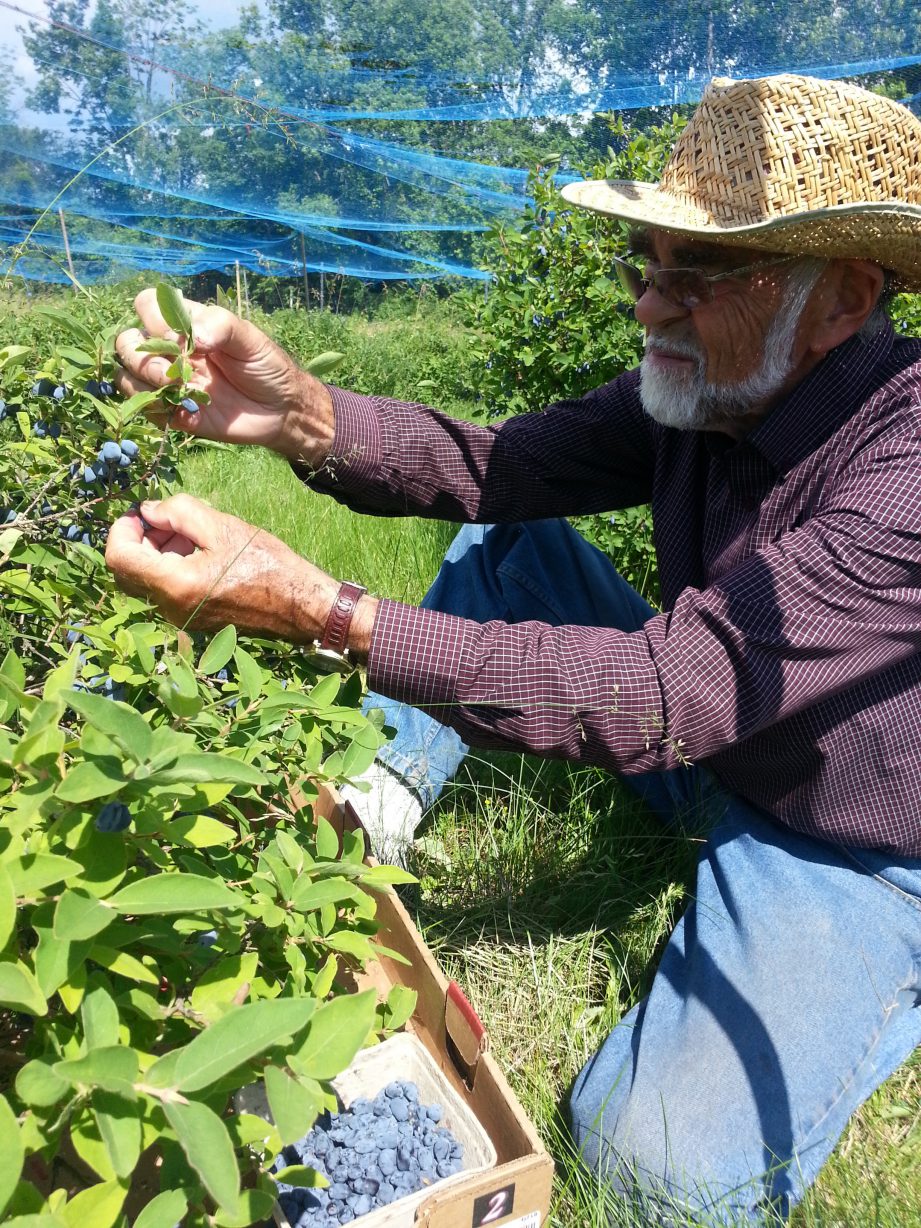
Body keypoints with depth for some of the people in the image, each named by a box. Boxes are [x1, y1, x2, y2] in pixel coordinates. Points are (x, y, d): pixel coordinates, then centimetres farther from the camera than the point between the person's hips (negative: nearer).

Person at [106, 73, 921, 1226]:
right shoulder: (708, 386, -10)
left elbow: (671, 692, -40)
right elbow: (497, 466, -13)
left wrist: (321, 612, -45)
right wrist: (299, 414, -32)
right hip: (707, 730, 6)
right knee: (507, 539, -3)